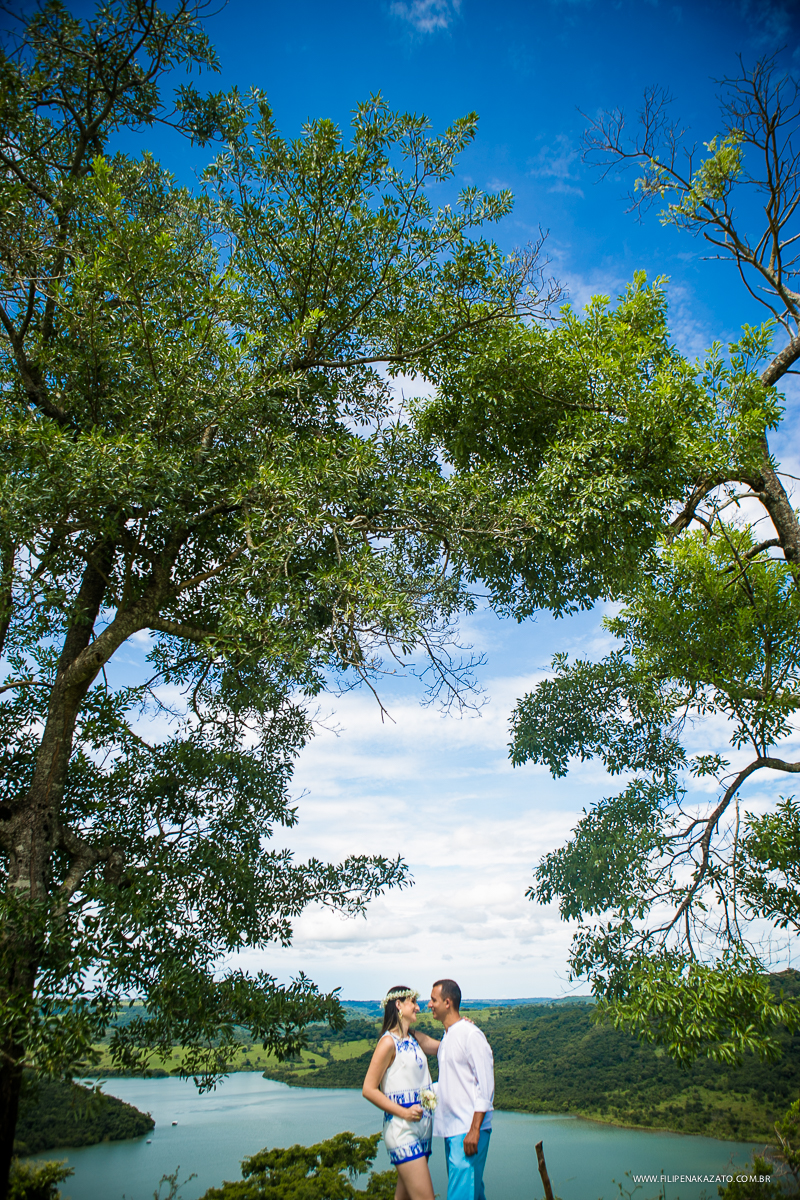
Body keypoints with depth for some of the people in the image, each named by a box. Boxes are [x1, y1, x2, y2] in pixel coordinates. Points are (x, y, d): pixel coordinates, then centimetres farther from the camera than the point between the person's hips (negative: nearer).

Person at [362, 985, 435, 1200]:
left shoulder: (413, 1039, 12)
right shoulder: (389, 1042, -11)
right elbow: (368, 1089, -13)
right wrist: (404, 1112, -19)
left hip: (421, 1124, 8)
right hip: (401, 1128, -8)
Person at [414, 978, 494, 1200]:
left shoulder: (470, 1034, -13)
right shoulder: (447, 1036, 14)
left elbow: (485, 1084, -16)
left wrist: (474, 1130, -19)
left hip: (468, 1129, -9)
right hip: (451, 1128, 9)